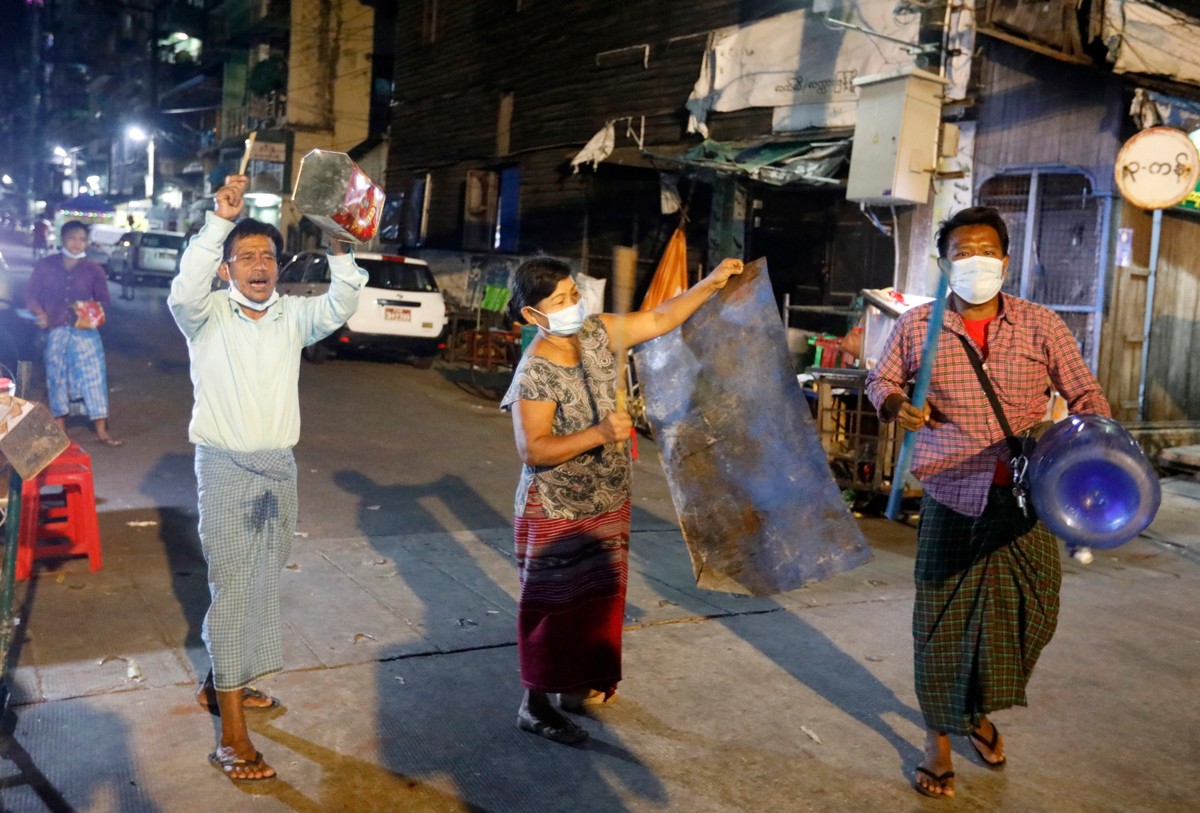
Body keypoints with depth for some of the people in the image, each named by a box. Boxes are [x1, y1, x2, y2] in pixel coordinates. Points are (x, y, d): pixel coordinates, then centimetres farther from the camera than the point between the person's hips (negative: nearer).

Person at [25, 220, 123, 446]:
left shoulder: (94, 270, 4)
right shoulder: (45, 266, 4)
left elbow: (103, 301, 6)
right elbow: (30, 295, 7)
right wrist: (40, 313, -11)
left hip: (85, 331, -1)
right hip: (55, 331, 1)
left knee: (94, 375, -6)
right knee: (57, 378, 7)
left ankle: (101, 432, -2)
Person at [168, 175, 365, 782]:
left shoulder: (292, 316, 5)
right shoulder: (208, 316, -6)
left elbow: (341, 305, -9)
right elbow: (184, 291, -27)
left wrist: (336, 246, -23)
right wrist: (221, 220, -34)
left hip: (278, 467, 5)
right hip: (225, 466, -5)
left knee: (260, 583, 15)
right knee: (233, 586, -6)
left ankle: (221, 681, 35)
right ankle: (233, 735, -2)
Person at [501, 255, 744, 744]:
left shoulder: (598, 334, -3)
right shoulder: (535, 373, -23)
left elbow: (658, 320, 6)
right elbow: (533, 450, -27)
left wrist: (711, 284, -1)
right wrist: (599, 434, -36)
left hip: (607, 503, 8)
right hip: (556, 511, -8)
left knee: (598, 597, 20)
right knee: (553, 606, 4)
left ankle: (578, 684, 38)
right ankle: (535, 705, 19)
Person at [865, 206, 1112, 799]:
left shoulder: (1040, 327, -1)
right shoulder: (917, 327, -1)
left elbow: (1086, 396, 1)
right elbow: (880, 380, 12)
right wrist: (897, 406, -11)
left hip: (1024, 502, 2)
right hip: (952, 499, -1)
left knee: (1027, 617, 10)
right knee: (942, 621, 3)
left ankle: (981, 713, 40)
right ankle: (939, 739, 25)